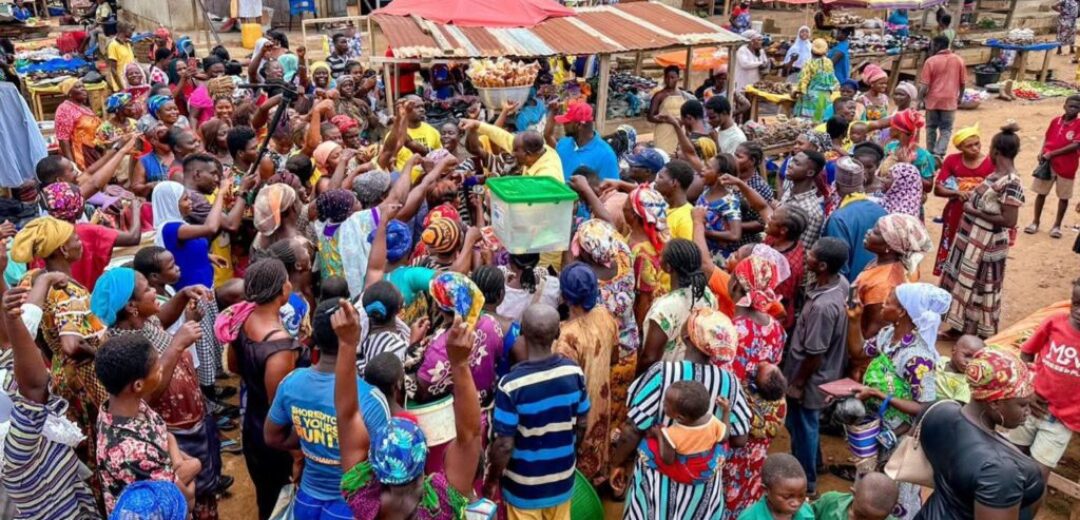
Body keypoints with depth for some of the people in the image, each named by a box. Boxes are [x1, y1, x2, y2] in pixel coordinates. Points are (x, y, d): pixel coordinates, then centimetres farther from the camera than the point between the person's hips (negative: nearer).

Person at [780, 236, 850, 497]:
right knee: (800, 425, 28)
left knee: (802, 427, 14)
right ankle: (801, 466, 51)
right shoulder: (840, 282, -10)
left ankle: (805, 483, 36)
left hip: (810, 379, -8)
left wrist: (797, 384, -12)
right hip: (825, 372, 8)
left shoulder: (823, 306, -37)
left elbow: (815, 355, -26)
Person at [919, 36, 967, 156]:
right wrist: (960, 97, 22)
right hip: (950, 101, 1)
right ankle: (938, 153, -8)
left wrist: (920, 99, 0)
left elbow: (924, 85, -10)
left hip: (933, 100, -1)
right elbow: (963, 82, 8)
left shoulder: (931, 61, -8)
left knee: (931, 127, 14)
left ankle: (930, 154, 22)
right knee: (946, 129, 7)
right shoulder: (959, 60, 2)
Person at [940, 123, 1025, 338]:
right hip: (971, 239, 9)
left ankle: (978, 336, 22)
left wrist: (975, 211, -20)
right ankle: (961, 327, 35)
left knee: (979, 290, 6)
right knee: (962, 283, 19)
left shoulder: (1011, 183, -23)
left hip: (986, 245, -9)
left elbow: (1009, 221, -24)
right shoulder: (997, 174, 4)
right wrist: (971, 200, 1)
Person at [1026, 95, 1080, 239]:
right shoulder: (1055, 121, 3)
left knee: (1064, 196, 8)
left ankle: (1057, 225, 21)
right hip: (1048, 162, 3)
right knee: (1041, 192, 8)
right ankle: (1035, 222, 21)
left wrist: (1052, 154, -18)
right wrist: (1042, 152, -6)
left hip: (1066, 166, -3)